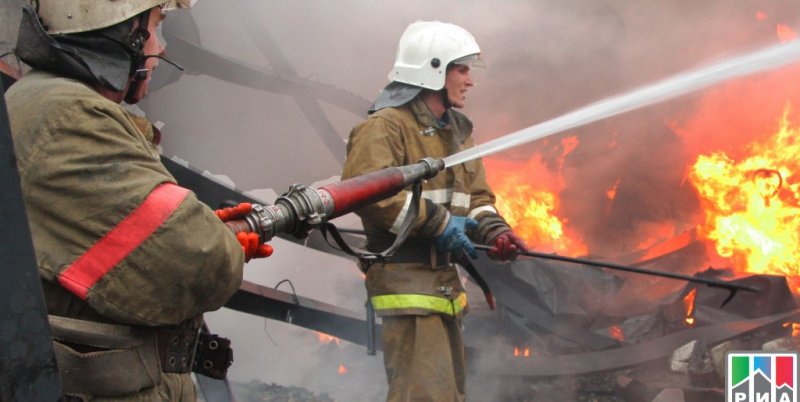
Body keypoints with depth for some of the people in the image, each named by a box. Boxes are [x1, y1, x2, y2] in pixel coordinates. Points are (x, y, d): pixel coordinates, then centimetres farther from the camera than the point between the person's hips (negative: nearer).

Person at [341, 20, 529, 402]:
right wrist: (438, 224, -23)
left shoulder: (456, 132, 18)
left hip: (445, 280, 10)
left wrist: (494, 231, -3)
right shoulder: (385, 126, -12)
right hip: (407, 278, -10)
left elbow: (476, 197, 19)